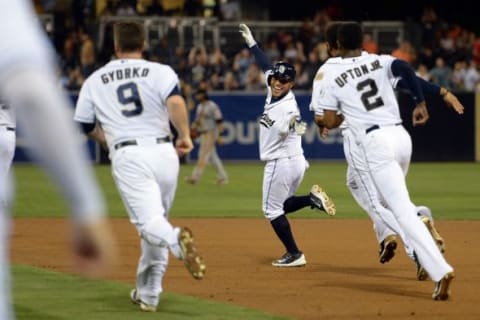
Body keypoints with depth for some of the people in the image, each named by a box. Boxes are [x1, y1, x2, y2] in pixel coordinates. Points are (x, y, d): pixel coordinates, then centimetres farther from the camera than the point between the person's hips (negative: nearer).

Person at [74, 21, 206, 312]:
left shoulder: (95, 81, 13)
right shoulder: (160, 72, 6)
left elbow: (87, 126, 19)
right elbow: (176, 101, -14)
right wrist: (185, 136, -3)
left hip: (128, 157, -2)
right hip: (164, 153, 2)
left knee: (148, 221, -13)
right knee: (156, 220, 17)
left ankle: (176, 240, -48)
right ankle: (148, 293, 19)